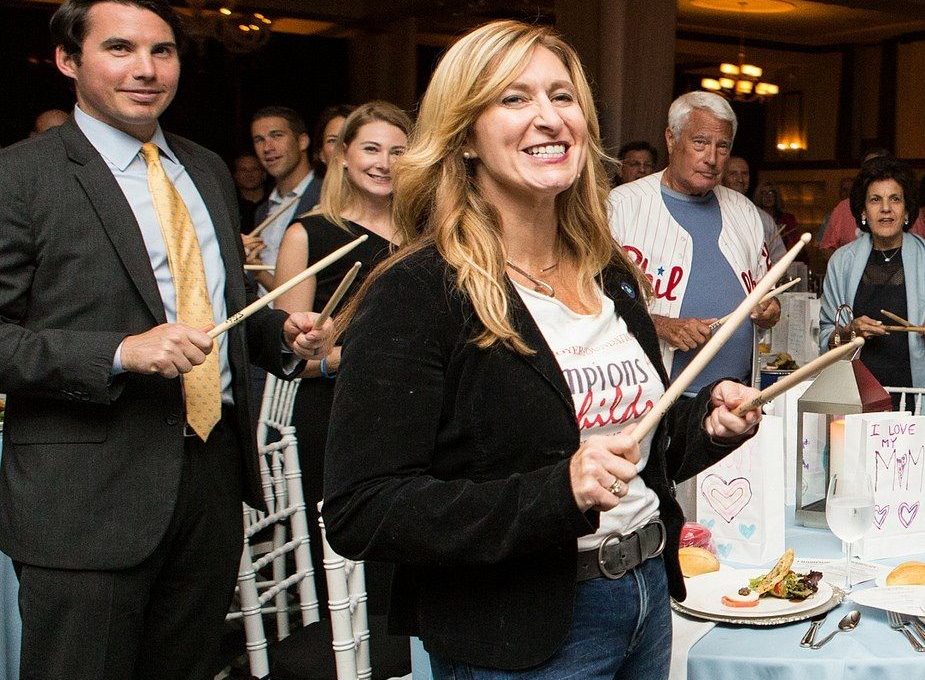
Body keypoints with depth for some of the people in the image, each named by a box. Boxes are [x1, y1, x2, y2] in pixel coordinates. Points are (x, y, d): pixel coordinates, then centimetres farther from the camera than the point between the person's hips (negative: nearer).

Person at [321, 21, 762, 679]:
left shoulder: (612, 278, 6)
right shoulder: (416, 295, -18)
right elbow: (359, 514, -23)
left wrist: (708, 420, -2)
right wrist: (557, 494, -30)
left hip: (648, 601, 8)